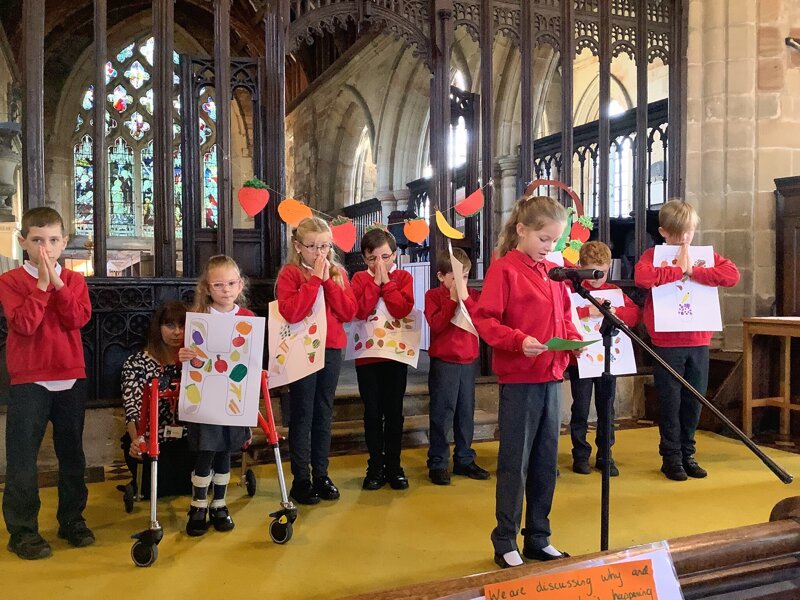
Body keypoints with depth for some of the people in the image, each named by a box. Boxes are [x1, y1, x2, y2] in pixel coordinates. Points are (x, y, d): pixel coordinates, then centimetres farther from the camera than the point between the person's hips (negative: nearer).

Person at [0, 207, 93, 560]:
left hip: (71, 378, 3)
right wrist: (42, 284, -18)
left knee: (72, 453, 12)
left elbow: (78, 319, -10)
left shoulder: (74, 280, 7)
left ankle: (72, 520, 26)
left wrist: (57, 284, -15)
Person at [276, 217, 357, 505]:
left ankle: (321, 474, 22)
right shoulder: (290, 273, -6)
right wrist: (315, 278, -20)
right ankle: (301, 479, 12)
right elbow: (291, 313, -22)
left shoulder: (338, 273, 7)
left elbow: (349, 313, -4)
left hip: (331, 350, 4)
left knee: (324, 414, 12)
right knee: (302, 415, 2)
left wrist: (328, 280, -12)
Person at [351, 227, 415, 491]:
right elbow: (360, 311, -16)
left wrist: (386, 281, -16)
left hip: (396, 354, 0)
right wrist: (375, 281, -16)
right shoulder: (360, 279, 1)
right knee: (372, 413, 6)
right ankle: (376, 466, 19)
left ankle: (393, 466, 20)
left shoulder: (403, 277, 1)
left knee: (394, 412, 7)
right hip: (367, 355, 0)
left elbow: (402, 310, -16)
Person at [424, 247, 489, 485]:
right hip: (443, 362, -4)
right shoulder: (433, 295, -1)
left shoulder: (473, 295, 8)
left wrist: (465, 297, -16)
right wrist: (452, 299, -17)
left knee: (466, 413, 11)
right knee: (442, 414, -1)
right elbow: (436, 325, -16)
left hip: (468, 361, 4)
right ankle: (437, 463, 8)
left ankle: (464, 459, 23)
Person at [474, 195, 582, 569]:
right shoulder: (503, 269, -9)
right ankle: (505, 543, 16)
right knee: (514, 463, 2)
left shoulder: (553, 271, 12)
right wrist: (519, 340, -27)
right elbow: (485, 320, -14)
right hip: (519, 380, -7)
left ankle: (538, 538, 27)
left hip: (552, 378, 7)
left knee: (546, 461, 14)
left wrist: (573, 338, 1)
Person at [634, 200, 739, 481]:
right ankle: (671, 458, 18)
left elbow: (733, 275, -8)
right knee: (670, 402, 5)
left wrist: (693, 271, -16)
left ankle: (687, 454, 26)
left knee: (693, 402, 11)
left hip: (699, 342, 3)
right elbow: (641, 277, -23)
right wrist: (679, 269, -16)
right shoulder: (653, 256, -1)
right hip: (667, 344, -3)